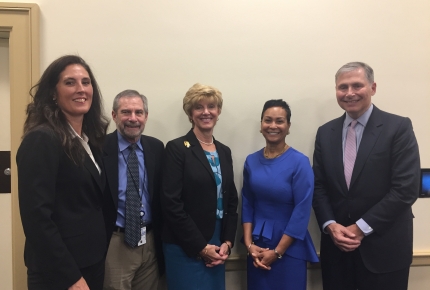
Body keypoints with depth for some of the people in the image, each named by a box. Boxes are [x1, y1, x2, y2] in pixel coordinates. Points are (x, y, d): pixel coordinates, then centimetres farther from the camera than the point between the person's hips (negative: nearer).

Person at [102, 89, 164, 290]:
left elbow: (161, 194, 8)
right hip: (115, 243, -4)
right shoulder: (100, 148, -11)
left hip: (150, 241, 5)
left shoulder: (156, 147, 3)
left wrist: (161, 236, 6)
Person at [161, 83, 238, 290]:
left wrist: (227, 242, -1)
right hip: (186, 248, -6)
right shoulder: (176, 148, -9)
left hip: (217, 246, 6)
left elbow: (231, 201, 11)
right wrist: (201, 247, -12)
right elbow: (171, 203, -15)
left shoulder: (224, 151, 9)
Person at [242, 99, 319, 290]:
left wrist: (277, 252, -12)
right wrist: (249, 244, -5)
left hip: (289, 248, -4)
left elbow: (302, 211, -14)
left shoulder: (300, 162, -12)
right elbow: (247, 204, 4)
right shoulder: (251, 161, 0)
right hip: (257, 246, 4)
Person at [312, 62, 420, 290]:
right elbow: (318, 186, 5)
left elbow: (406, 188, -13)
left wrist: (361, 227, -14)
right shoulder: (325, 133, 6)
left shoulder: (398, 128, -6)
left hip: (383, 247, -3)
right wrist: (330, 225, -9)